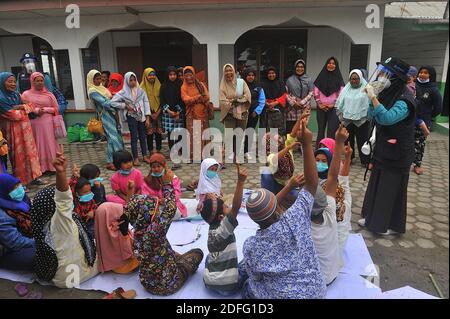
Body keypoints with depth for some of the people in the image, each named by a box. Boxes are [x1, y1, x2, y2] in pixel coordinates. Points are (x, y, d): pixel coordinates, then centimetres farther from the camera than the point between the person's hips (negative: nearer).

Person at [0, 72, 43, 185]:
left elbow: (30, 106, 8)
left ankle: (33, 177, 19)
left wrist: (20, 107, -9)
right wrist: (24, 109, -3)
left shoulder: (17, 95, 10)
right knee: (18, 154, 0)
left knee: (29, 151, 10)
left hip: (25, 127, 7)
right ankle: (19, 182, 11)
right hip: (12, 129, -7)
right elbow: (12, 115, -17)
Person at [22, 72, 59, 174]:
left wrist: (45, 109, -8)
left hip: (48, 124, 0)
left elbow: (56, 108, 8)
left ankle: (52, 166, 9)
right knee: (38, 146, 2)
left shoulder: (49, 94, 7)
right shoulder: (26, 94, 5)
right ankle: (40, 168, 8)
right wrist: (35, 110, -12)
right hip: (34, 124, 0)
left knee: (49, 144, 2)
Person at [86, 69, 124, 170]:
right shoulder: (92, 91, -10)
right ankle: (110, 162, -3)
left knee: (117, 136, 9)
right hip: (106, 116, -8)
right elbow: (104, 103, -19)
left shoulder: (101, 88, 16)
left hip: (112, 115, 8)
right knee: (112, 137, -9)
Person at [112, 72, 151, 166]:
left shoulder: (141, 91, 3)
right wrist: (125, 106, -8)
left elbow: (146, 104, 1)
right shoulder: (123, 92, -2)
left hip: (142, 116, 2)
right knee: (134, 137, 0)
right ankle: (135, 158, 7)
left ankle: (145, 156, 19)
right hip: (132, 117, -2)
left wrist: (147, 118, -4)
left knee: (143, 136, 8)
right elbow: (113, 102, -5)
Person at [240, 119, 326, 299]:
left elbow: (252, 275, -4)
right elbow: (311, 184, -20)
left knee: (248, 287, 26)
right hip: (315, 292, 2)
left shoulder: (250, 245, -20)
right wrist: (307, 144, -20)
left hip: (278, 296, -1)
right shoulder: (294, 220, -24)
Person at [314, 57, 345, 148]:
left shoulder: (338, 78, 4)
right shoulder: (321, 77, 9)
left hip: (333, 108, -2)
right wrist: (319, 103, -4)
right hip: (321, 108, 2)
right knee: (321, 129, 9)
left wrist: (333, 104, -10)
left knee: (331, 131, -4)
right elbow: (316, 92, 5)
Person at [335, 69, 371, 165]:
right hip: (347, 120, 4)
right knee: (348, 140, 11)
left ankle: (365, 161, 9)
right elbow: (339, 103, 14)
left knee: (362, 141, 0)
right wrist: (340, 115, 7)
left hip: (361, 120, -4)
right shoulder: (346, 89, 10)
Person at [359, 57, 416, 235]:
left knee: (392, 187, 5)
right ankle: (373, 217, 32)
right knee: (376, 183, 16)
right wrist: (373, 97, -8)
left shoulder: (404, 100, -22)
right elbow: (372, 116, 6)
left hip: (397, 153, -8)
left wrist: (373, 97, -35)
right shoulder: (387, 93, 2)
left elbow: (387, 118, -37)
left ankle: (392, 225, 22)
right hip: (383, 149, 8)